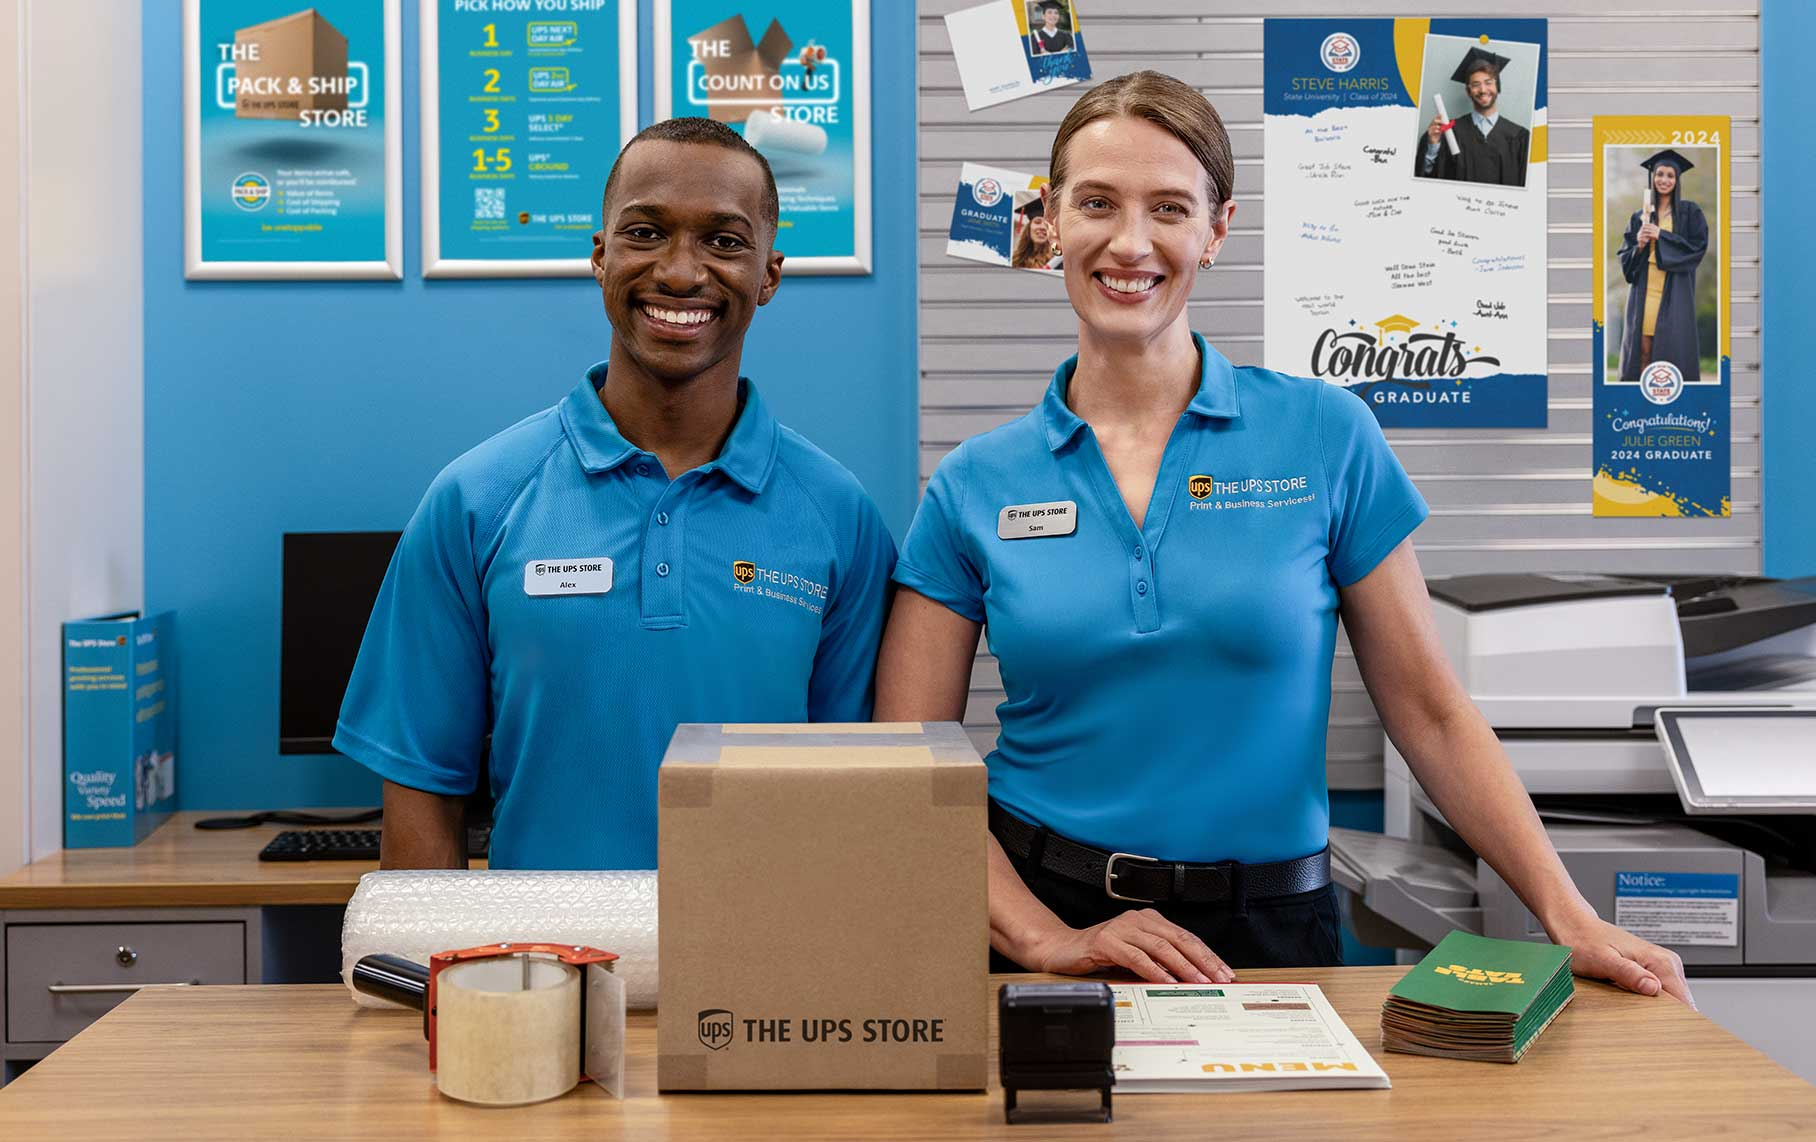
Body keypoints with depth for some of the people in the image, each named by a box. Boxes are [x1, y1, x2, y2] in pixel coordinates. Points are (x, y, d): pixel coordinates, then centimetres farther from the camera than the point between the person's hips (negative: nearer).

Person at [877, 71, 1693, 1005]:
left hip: (1271, 930, 0)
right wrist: (1048, 940, -15)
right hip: (1040, 914, 0)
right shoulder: (974, 485, -1)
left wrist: (1570, 920, -7)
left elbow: (1429, 714, 0)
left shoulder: (1326, 436, -3)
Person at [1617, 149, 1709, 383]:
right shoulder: (1640, 217, 15)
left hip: (1674, 291, -2)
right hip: (1644, 290, 3)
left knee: (1673, 346, -8)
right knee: (1642, 347, -4)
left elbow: (1699, 247, -4)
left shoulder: (1690, 212, 7)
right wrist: (1639, 245, -10)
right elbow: (1625, 258, 12)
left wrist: (1661, 235, -10)